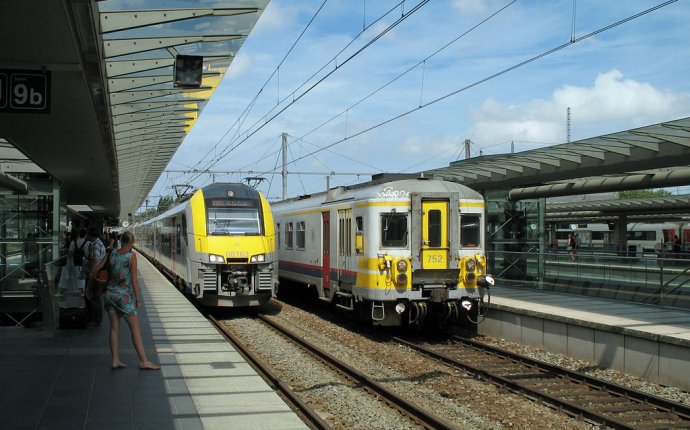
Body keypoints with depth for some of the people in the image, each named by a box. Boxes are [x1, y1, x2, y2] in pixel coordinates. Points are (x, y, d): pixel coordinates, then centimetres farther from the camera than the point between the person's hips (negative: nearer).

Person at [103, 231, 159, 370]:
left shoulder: (113, 253, 2)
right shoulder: (131, 255, -11)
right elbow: (134, 280, -10)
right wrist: (138, 299, -6)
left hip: (110, 293, 5)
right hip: (124, 295, -5)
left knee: (114, 328, 9)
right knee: (135, 329, -2)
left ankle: (115, 360, 10)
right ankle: (143, 361, -3)